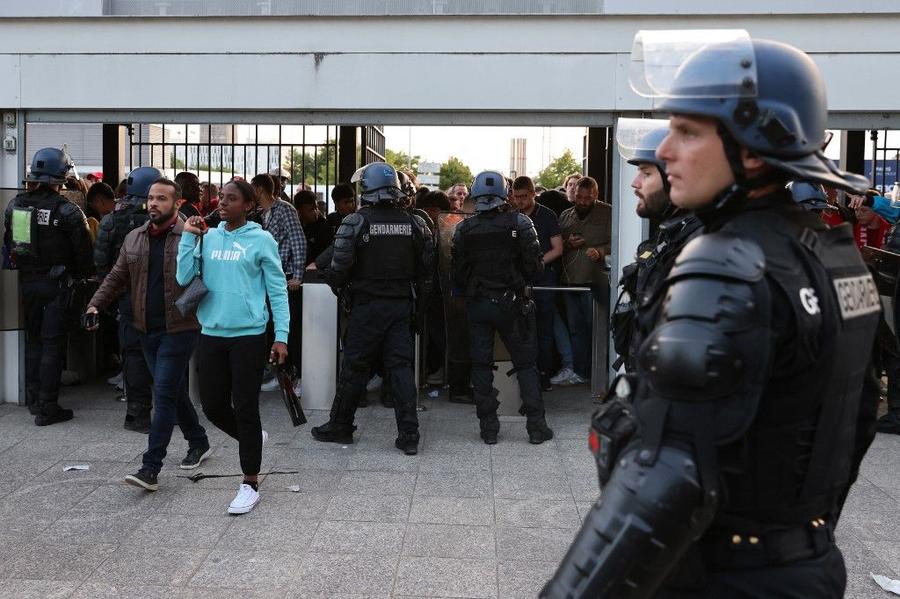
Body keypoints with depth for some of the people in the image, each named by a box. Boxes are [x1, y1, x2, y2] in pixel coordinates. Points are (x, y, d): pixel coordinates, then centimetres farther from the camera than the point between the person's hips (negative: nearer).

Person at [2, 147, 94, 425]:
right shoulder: (67, 211, -16)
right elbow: (83, 252, -11)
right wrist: (85, 275, 6)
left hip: (27, 282, 5)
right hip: (57, 284, -5)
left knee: (33, 339, 19)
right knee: (52, 344, 0)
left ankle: (33, 399, 27)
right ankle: (47, 409, 3)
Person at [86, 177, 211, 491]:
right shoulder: (133, 239, 10)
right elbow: (116, 277, 13)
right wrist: (95, 304, 0)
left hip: (180, 328, -6)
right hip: (147, 329, 6)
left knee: (165, 393, -7)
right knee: (174, 391, 16)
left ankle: (151, 468, -5)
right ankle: (199, 443, 34)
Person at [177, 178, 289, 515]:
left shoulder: (261, 240, -3)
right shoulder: (208, 237, 7)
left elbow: (277, 291, -3)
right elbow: (184, 278, -1)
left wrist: (281, 336, -9)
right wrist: (188, 236, -6)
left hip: (248, 335, -4)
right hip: (212, 334, 5)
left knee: (245, 409, 1)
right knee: (213, 406, 10)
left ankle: (250, 484, 14)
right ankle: (253, 439, 39)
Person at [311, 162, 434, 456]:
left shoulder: (355, 222, -10)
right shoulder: (415, 223, 3)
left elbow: (339, 266, -13)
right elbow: (427, 267, 5)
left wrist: (338, 287, 8)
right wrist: (418, 304, 12)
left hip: (367, 304, -3)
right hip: (402, 303, 3)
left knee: (354, 366, 8)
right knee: (402, 366, 5)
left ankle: (340, 426, 22)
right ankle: (409, 436, 4)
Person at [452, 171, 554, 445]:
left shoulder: (463, 229, -1)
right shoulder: (519, 223, -8)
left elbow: (457, 273, 2)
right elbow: (535, 265, -8)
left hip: (477, 305, 2)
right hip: (511, 303, -1)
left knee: (481, 365, 9)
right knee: (525, 363, 7)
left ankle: (488, 428, 11)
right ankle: (536, 426, 8)